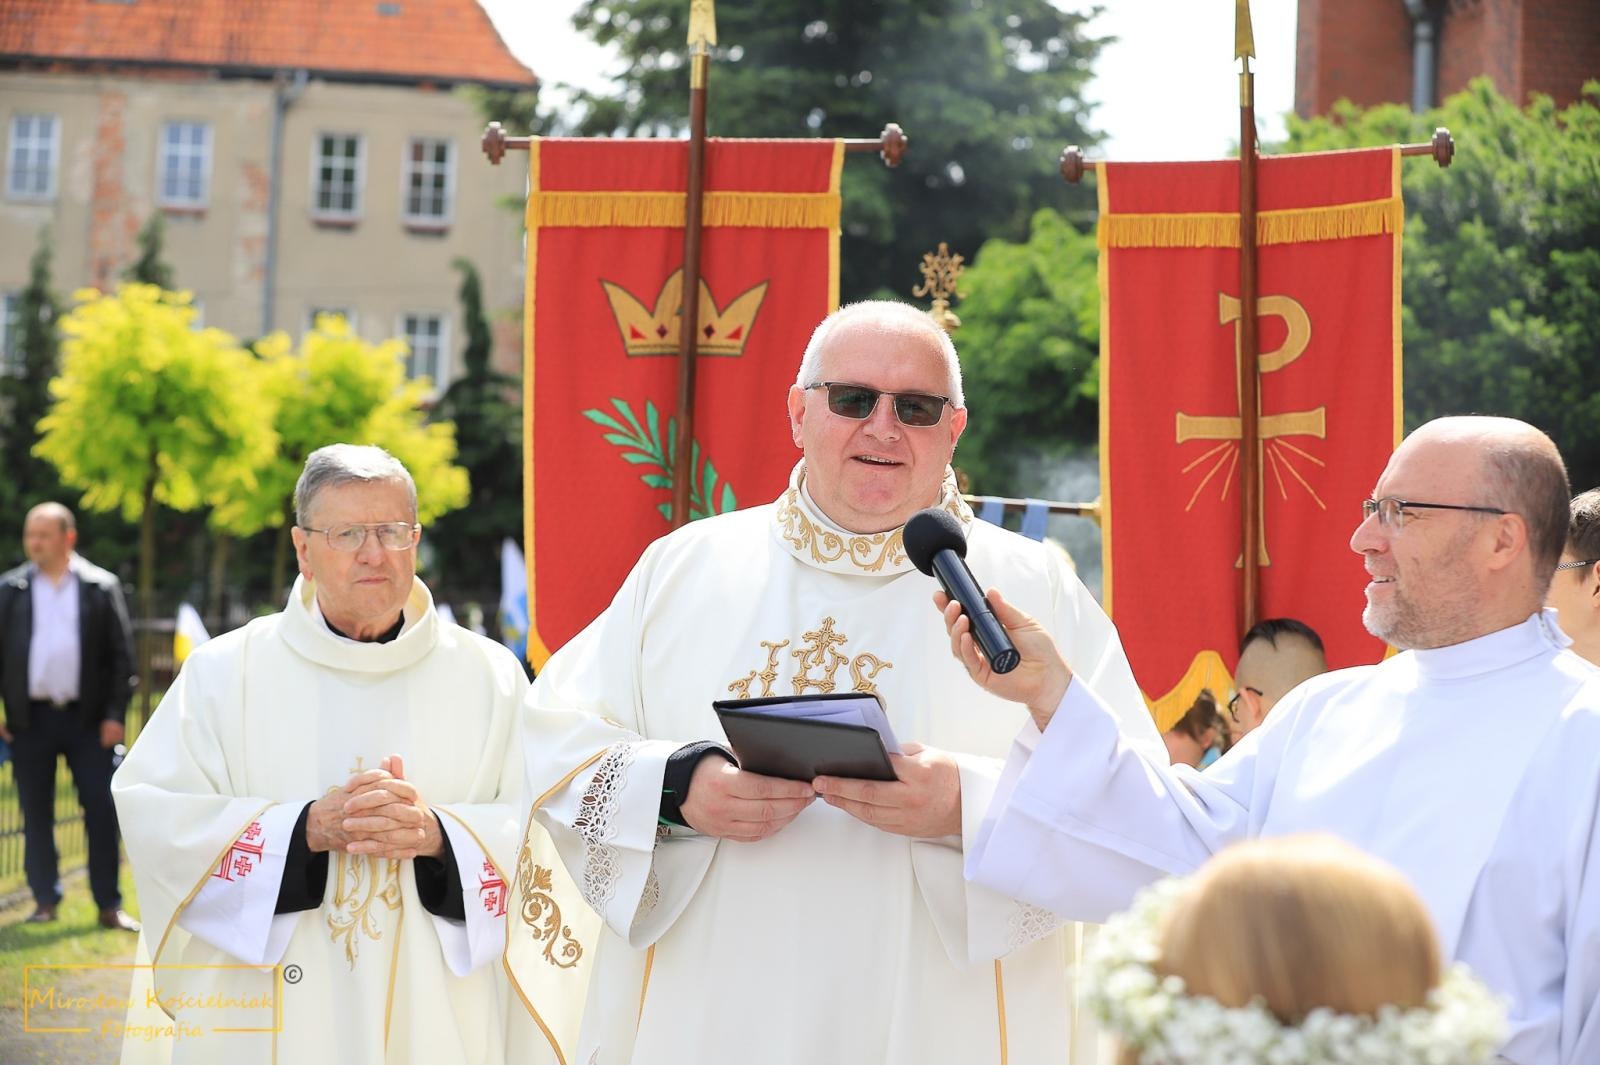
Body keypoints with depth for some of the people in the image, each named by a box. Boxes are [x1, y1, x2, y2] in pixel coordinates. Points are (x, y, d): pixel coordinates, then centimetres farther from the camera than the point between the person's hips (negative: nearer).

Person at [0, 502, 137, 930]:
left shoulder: (101, 587, 2)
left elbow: (122, 654, 2)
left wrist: (115, 714, -4)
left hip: (87, 718, -1)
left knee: (102, 812, -1)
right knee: (36, 815, 7)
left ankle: (109, 906, 6)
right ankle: (46, 901, 17)